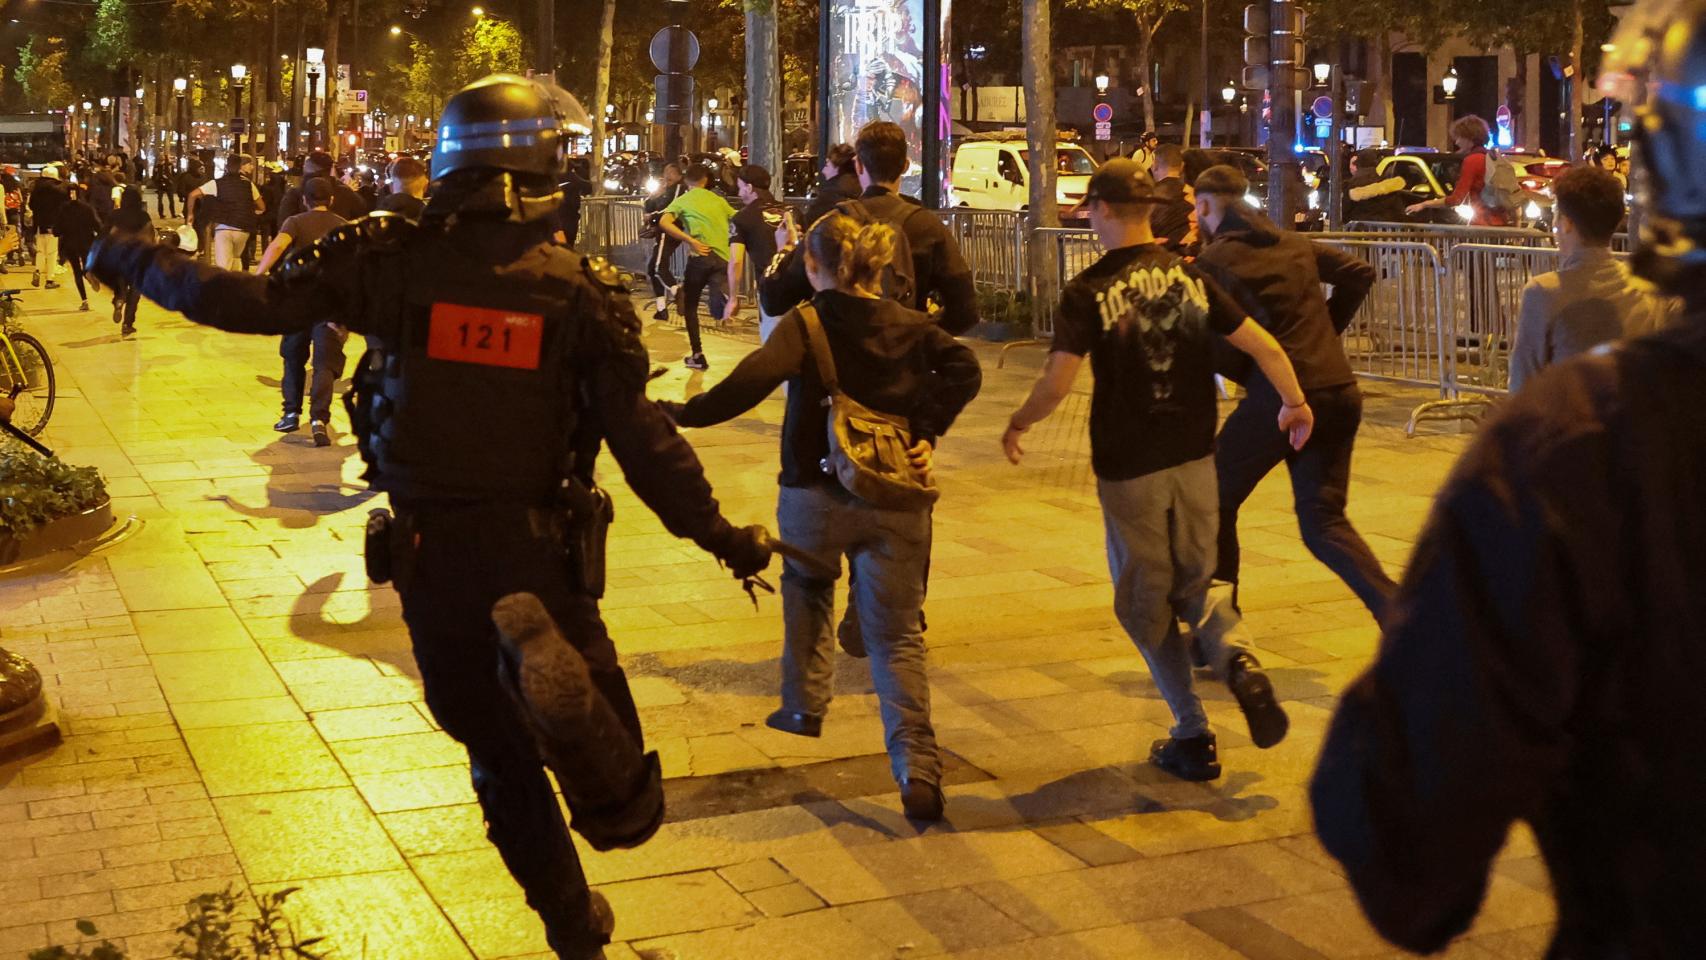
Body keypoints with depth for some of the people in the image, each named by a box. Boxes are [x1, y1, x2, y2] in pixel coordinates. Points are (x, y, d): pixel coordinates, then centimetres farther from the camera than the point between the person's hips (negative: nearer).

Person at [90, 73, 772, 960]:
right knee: (621, 812, 6)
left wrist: (132, 262, 7)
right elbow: (642, 439, -11)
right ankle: (551, 668, -24)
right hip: (539, 556, -2)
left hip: (426, 555, 2)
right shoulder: (582, 289, -9)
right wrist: (719, 533, 0)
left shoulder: (394, 259, -8)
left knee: (501, 756, 22)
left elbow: (252, 303, -9)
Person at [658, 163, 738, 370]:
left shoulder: (682, 200, 11)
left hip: (702, 256, -2)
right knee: (720, 311, -6)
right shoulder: (718, 200, 23)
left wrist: (691, 241, -10)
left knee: (690, 306, 18)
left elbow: (664, 223, -7)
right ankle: (726, 297, -41)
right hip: (724, 259, 2)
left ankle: (697, 356, 15)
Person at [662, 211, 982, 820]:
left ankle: (804, 705, 38)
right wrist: (928, 431, -1)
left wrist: (684, 414, -17)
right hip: (897, 499, 2)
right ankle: (917, 766, -10)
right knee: (897, 634, 3)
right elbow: (964, 369, -5)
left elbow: (753, 380, -22)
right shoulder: (911, 326, 6)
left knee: (807, 593, 29)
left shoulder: (805, 324, -7)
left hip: (816, 494, -2)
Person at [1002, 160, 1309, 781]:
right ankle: (1238, 660, -10)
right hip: (1194, 458, 4)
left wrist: (1017, 425, 3)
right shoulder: (1190, 277, 1)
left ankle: (1192, 735, 10)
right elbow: (1265, 347, 2)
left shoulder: (1088, 292, -11)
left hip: (1127, 467, -4)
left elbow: (1056, 384, -16)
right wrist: (1295, 404, 19)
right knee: (1193, 585, 21)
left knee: (1145, 602, 11)